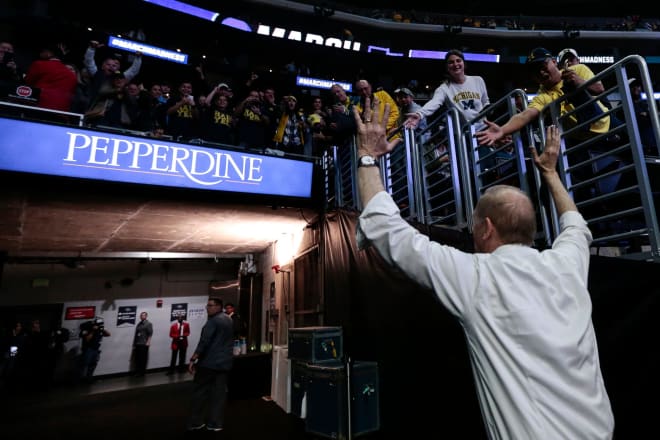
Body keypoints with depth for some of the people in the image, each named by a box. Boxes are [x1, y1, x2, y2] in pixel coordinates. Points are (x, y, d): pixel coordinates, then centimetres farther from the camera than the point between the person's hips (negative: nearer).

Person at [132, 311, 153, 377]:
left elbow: (150, 334, -9)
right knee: (137, 358, 6)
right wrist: (134, 344, 14)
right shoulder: (138, 324, 15)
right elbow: (136, 334, 17)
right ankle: (137, 372, 16)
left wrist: (148, 342, -17)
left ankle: (142, 372, 7)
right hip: (137, 344, 6)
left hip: (144, 344, -6)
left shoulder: (148, 324, -2)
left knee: (143, 359, -1)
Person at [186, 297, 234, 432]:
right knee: (219, 392, 8)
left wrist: (193, 360, -20)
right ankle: (215, 423, 11)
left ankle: (196, 422, 13)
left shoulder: (213, 321, -14)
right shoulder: (228, 319, 13)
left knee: (200, 390, 7)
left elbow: (204, 342, -20)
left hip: (209, 361, -7)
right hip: (225, 362, 7)